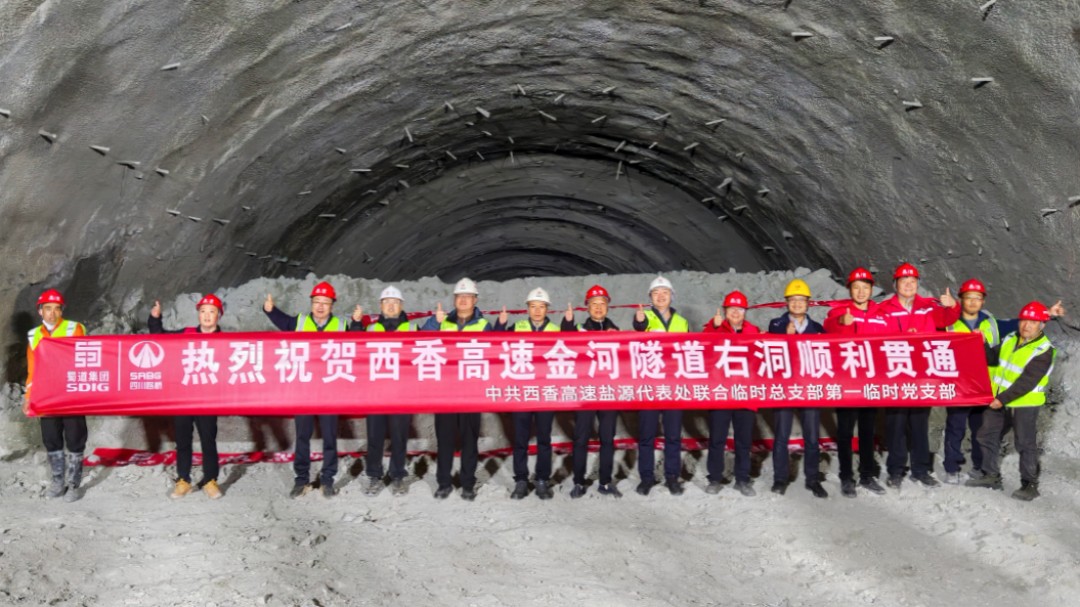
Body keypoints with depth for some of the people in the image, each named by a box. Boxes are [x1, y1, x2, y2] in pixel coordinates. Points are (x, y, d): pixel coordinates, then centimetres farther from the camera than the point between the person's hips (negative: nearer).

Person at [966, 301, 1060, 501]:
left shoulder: (1043, 351, -16)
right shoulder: (1010, 340, 7)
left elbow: (1027, 382, -22)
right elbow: (992, 358, 14)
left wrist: (1003, 399, -24)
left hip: (1025, 404, -7)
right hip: (998, 401, 8)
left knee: (1026, 445, -1)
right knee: (987, 436, 14)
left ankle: (1030, 485, 11)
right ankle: (992, 476, 27)